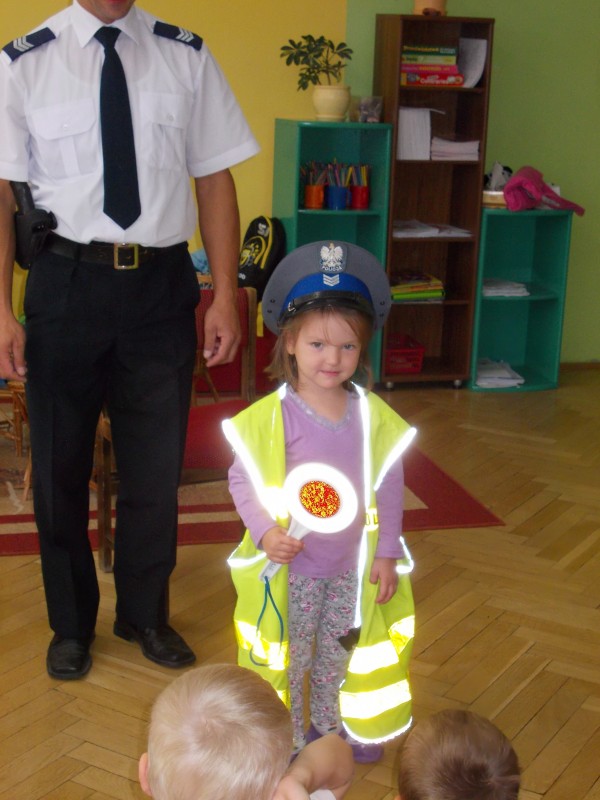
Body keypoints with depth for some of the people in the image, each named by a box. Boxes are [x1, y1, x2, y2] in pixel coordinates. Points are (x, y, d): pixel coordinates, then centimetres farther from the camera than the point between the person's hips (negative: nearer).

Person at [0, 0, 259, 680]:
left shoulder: (186, 57, 2)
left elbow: (215, 179, 2)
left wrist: (225, 296, -3)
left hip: (161, 285, 1)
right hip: (65, 283, -1)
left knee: (156, 465, 13)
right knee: (59, 464, 13)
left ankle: (145, 615, 37)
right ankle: (70, 623, 36)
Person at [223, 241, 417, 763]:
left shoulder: (373, 416, -5)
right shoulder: (273, 416, -16)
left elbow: (390, 486, 1)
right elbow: (241, 479, -10)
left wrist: (387, 553, 2)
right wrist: (265, 531, -22)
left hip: (352, 569, 4)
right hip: (290, 566, -3)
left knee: (337, 655, 22)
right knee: (287, 657, 11)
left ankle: (331, 727, 44)